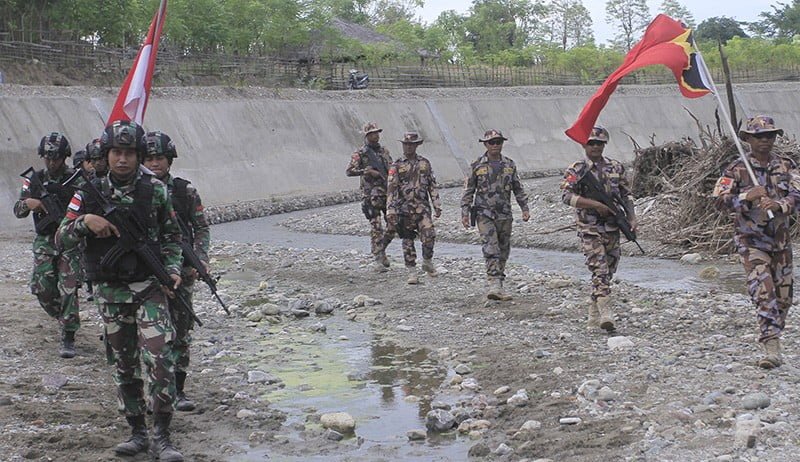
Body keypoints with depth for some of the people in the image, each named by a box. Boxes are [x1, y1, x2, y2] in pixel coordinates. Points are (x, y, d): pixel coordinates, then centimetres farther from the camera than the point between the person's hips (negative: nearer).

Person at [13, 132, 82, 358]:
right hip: (44, 241, 3)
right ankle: (62, 317, 26)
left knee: (68, 288, -11)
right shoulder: (34, 180, 7)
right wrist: (28, 203, -13)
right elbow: (18, 211, 9)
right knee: (42, 288, -3)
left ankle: (68, 337, -6)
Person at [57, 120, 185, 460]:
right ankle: (137, 431, 24)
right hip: (109, 292, 3)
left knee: (160, 359, -14)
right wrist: (85, 221, -19)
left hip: (149, 288, -2)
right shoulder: (90, 193, 0)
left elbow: (172, 237, 7)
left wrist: (173, 270, -7)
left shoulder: (155, 190, -3)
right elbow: (63, 239, 0)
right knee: (124, 365, 11)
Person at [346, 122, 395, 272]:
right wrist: (366, 171, -22)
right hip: (372, 195, -5)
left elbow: (392, 170, 21)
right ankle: (378, 260, -3)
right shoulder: (360, 153, -2)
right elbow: (349, 171, -11)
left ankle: (381, 248, 26)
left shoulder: (384, 151, 14)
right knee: (376, 227, -7)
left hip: (387, 193, 5)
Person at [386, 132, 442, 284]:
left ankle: (427, 263, 9)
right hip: (404, 209, -1)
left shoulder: (425, 163, 8)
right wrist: (390, 212, -8)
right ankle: (412, 272, 11)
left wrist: (437, 206, 7)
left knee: (429, 236, -14)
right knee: (408, 241, 3)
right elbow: (392, 190, -2)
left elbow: (432, 186, 12)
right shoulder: (397, 166, 2)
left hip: (422, 208, 1)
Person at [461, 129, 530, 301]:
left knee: (503, 251, 9)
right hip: (485, 214, -4)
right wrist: (465, 213, -2)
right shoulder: (477, 166, 0)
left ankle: (498, 284, 21)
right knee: (491, 249, -16)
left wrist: (525, 208, 8)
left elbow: (518, 189, 15)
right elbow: (468, 191, 3)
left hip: (505, 215, 4)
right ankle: (495, 284, -24)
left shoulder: (509, 165, 8)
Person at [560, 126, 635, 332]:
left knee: (609, 270, 9)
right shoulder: (576, 170, -5)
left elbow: (626, 195, 15)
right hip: (590, 229, -5)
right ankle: (605, 313, -20)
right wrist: (595, 204, -23)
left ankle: (593, 317, 21)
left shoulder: (616, 167, 10)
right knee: (599, 270, -15)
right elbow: (566, 195, -17)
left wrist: (631, 218, 2)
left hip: (612, 228, 5)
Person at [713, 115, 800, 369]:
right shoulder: (737, 169, -3)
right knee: (763, 290, -16)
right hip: (751, 239, -4)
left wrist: (779, 204, -25)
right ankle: (772, 347, -20)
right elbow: (720, 201, -5)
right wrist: (747, 196, -20)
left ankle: (773, 335, 32)